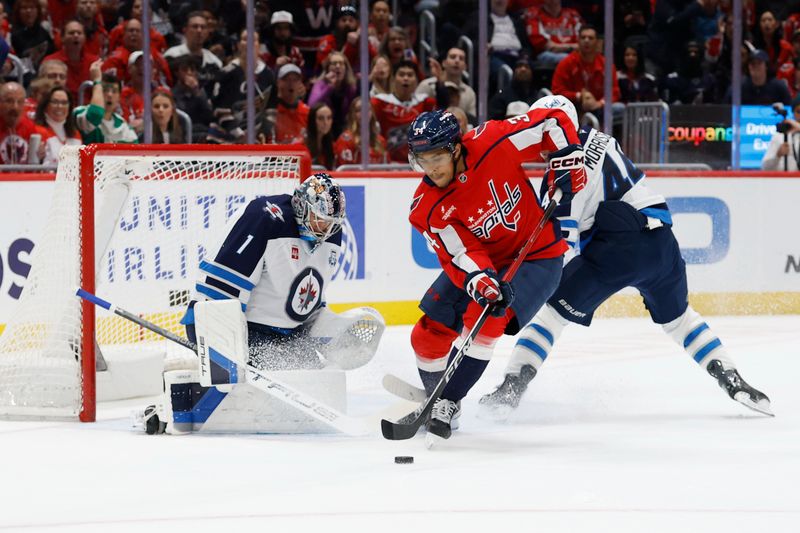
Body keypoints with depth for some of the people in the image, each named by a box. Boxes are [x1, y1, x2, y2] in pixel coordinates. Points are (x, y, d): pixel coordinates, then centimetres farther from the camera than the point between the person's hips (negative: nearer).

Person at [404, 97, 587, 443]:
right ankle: (433, 397, 23)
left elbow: (557, 114, -14)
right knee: (430, 334, -3)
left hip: (535, 256, -4)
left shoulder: (493, 143, -25)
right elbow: (459, 254, -25)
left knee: (486, 319, -26)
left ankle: (447, 403, -17)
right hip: (482, 261, 4)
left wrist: (567, 161, -20)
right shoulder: (428, 209, -17)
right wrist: (481, 280, -45)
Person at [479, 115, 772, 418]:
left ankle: (511, 388, -8)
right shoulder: (600, 140, 16)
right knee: (678, 316, 29)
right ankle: (732, 380, 23)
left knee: (553, 311, 2)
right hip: (661, 241, 7)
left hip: (616, 247, -7)